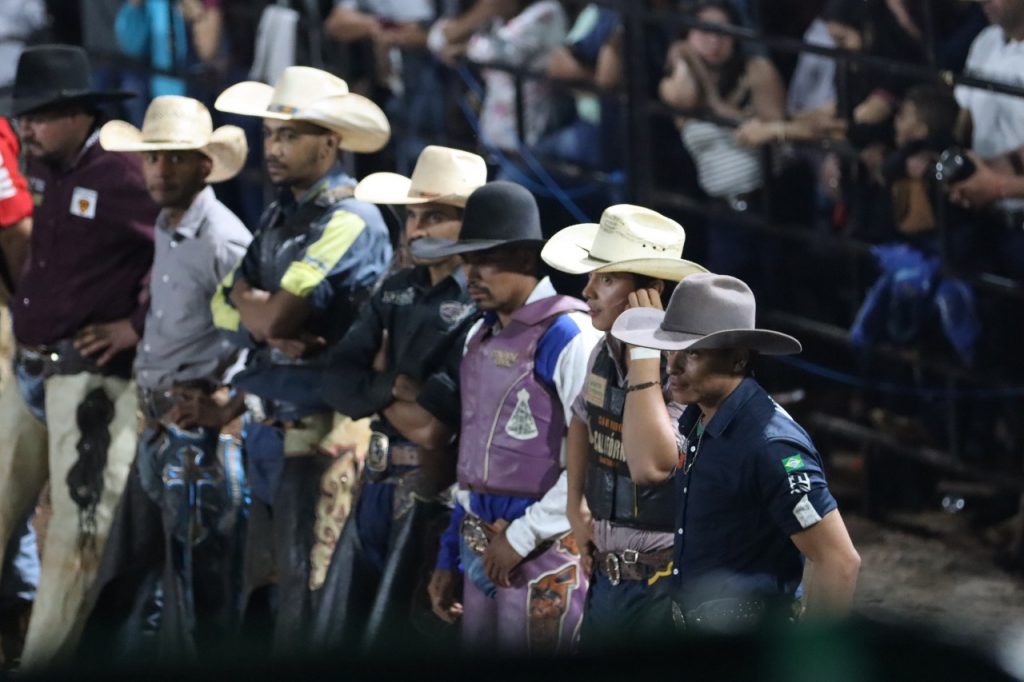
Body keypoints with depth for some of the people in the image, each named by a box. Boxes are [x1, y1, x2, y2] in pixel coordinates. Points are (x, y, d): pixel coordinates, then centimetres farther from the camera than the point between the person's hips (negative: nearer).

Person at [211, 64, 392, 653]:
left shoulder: (350, 221, -14)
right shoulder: (279, 217, 14)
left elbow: (280, 316, -21)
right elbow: (225, 310, 7)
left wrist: (247, 298, -1)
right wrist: (267, 320, -12)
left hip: (317, 429, -9)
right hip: (267, 422, 9)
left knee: (302, 595, -5)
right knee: (262, 587, 15)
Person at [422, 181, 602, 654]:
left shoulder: (568, 338, -13)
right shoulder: (480, 338, 15)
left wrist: (522, 538, -16)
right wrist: (448, 557, 20)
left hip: (544, 551, -8)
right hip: (481, 547, 8)